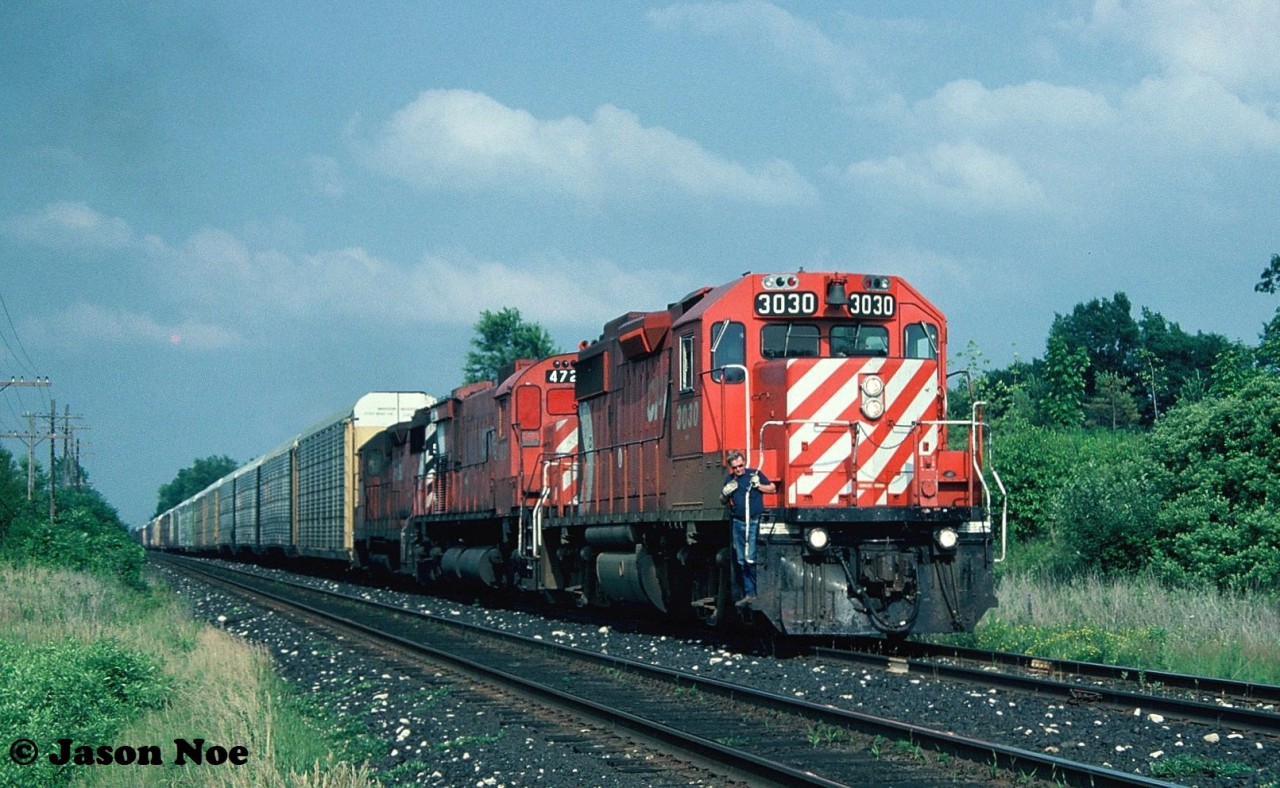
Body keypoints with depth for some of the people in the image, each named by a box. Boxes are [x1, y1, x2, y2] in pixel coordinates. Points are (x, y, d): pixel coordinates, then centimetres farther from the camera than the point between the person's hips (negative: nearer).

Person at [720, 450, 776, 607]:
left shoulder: (754, 474, 1)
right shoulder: (729, 479, 12)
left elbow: (773, 488, 6)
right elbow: (723, 501, 22)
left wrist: (759, 485, -10)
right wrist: (725, 493, 0)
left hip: (754, 522, -5)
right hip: (738, 522, 5)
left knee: (751, 559, -12)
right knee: (741, 561, 6)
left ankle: (758, 591, -5)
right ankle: (749, 593, 11)